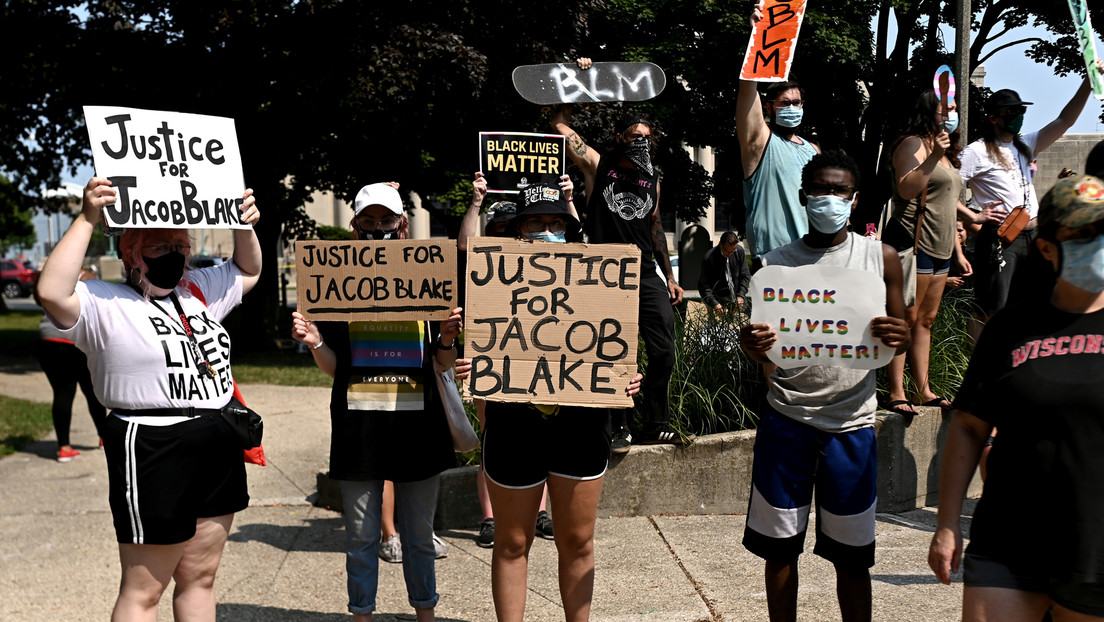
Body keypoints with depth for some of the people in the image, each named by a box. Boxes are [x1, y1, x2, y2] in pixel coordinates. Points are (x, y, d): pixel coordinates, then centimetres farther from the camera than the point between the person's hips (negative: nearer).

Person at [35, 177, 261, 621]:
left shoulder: (199, 292, 15)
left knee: (199, 577, 17)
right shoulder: (104, 305, -8)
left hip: (217, 450, 7)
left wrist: (246, 225, 10)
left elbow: (248, 271, 29)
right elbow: (52, 291, -26)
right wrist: (88, 219, -26)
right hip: (152, 453, -7)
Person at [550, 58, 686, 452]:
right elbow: (560, 125, 0)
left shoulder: (652, 179, 15)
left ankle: (656, 426, 11)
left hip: (646, 274, 4)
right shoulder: (598, 166, 4)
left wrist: (670, 277, 18)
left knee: (664, 352, 0)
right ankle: (619, 429, 11)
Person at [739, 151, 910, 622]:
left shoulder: (881, 257, 5)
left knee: (851, 555, 6)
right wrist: (753, 345, -19)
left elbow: (899, 336, 9)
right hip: (787, 419, 0)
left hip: (851, 424, 0)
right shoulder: (776, 262, 4)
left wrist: (897, 336, -16)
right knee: (779, 546, 7)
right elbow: (764, 354, 6)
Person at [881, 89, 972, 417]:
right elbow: (906, 189, -22)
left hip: (939, 249, 9)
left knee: (926, 320, 11)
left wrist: (957, 252, 25)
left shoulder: (947, 153, 23)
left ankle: (923, 390, 16)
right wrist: (933, 156, -29)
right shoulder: (913, 144, -6)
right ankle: (896, 394, -5)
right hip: (912, 243, -9)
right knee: (906, 319, -8)